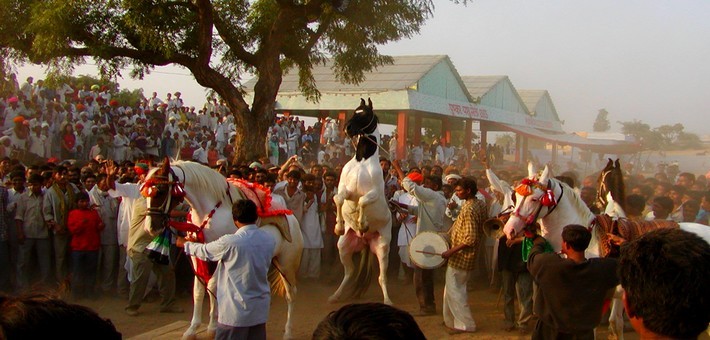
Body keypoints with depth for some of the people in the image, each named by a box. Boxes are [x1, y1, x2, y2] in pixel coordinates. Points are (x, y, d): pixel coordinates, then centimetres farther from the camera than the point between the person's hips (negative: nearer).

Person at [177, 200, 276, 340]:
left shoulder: (229, 243, -18)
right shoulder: (270, 240, -2)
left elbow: (204, 252, 0)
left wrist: (185, 244, 22)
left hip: (236, 313, -5)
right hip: (260, 311, 5)